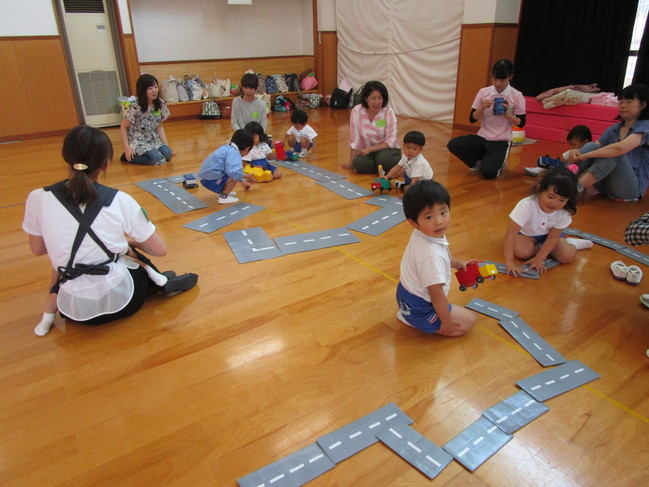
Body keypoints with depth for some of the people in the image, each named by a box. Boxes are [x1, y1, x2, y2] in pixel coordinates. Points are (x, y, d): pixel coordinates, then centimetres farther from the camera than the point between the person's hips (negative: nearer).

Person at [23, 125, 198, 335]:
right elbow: (160, 250, -5)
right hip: (120, 302, -1)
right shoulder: (120, 201, -13)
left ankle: (50, 313, 18)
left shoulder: (38, 199, -10)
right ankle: (162, 283, 12)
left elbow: (38, 249, 7)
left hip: (74, 310, 1)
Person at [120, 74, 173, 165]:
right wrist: (127, 148, -19)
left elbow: (160, 126, 5)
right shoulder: (135, 108, -20)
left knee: (168, 153, -21)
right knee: (157, 158, -27)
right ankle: (129, 156, -2)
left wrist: (166, 144, -4)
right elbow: (123, 127, -12)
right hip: (137, 141, -6)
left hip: (153, 139, 6)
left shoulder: (160, 104, -4)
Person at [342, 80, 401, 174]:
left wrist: (369, 149, -22)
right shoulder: (356, 111, -11)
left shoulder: (388, 111, -14)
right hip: (366, 150, 2)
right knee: (358, 163, -29)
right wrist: (351, 163, -6)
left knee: (383, 159, -34)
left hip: (387, 149, -2)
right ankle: (386, 169, -8)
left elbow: (391, 141, -14)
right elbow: (355, 140, -7)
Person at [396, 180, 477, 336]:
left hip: (406, 292, 9)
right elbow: (437, 295, -27)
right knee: (469, 320, 3)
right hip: (418, 309, -9)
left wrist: (458, 263, 16)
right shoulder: (431, 255, -37)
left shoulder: (421, 234, -9)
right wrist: (446, 322, -16)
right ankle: (413, 321, 1)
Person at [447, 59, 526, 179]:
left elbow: (521, 123, 0)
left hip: (501, 141, -3)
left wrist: (507, 114, -17)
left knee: (488, 172, -25)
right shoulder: (483, 92, 2)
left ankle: (499, 161, 14)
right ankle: (479, 161, 4)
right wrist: (482, 108, -16)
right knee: (453, 144, -22)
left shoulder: (517, 96, -4)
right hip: (482, 138, 3)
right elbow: (472, 119, 3)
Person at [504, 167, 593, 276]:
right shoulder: (527, 205, -39)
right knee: (521, 251, -31)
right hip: (526, 233, -2)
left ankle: (572, 243, 17)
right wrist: (509, 261, -44)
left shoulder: (564, 213, -26)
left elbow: (552, 237, -18)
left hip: (547, 234, 2)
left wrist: (539, 259, -28)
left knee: (567, 256, -17)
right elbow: (511, 232, -41)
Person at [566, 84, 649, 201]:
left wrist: (585, 156, -27)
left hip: (630, 188, -5)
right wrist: (577, 152, -20)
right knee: (591, 146, -15)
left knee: (615, 152, -29)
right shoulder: (613, 129, 12)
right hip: (606, 186, 5)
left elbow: (620, 148, -28)